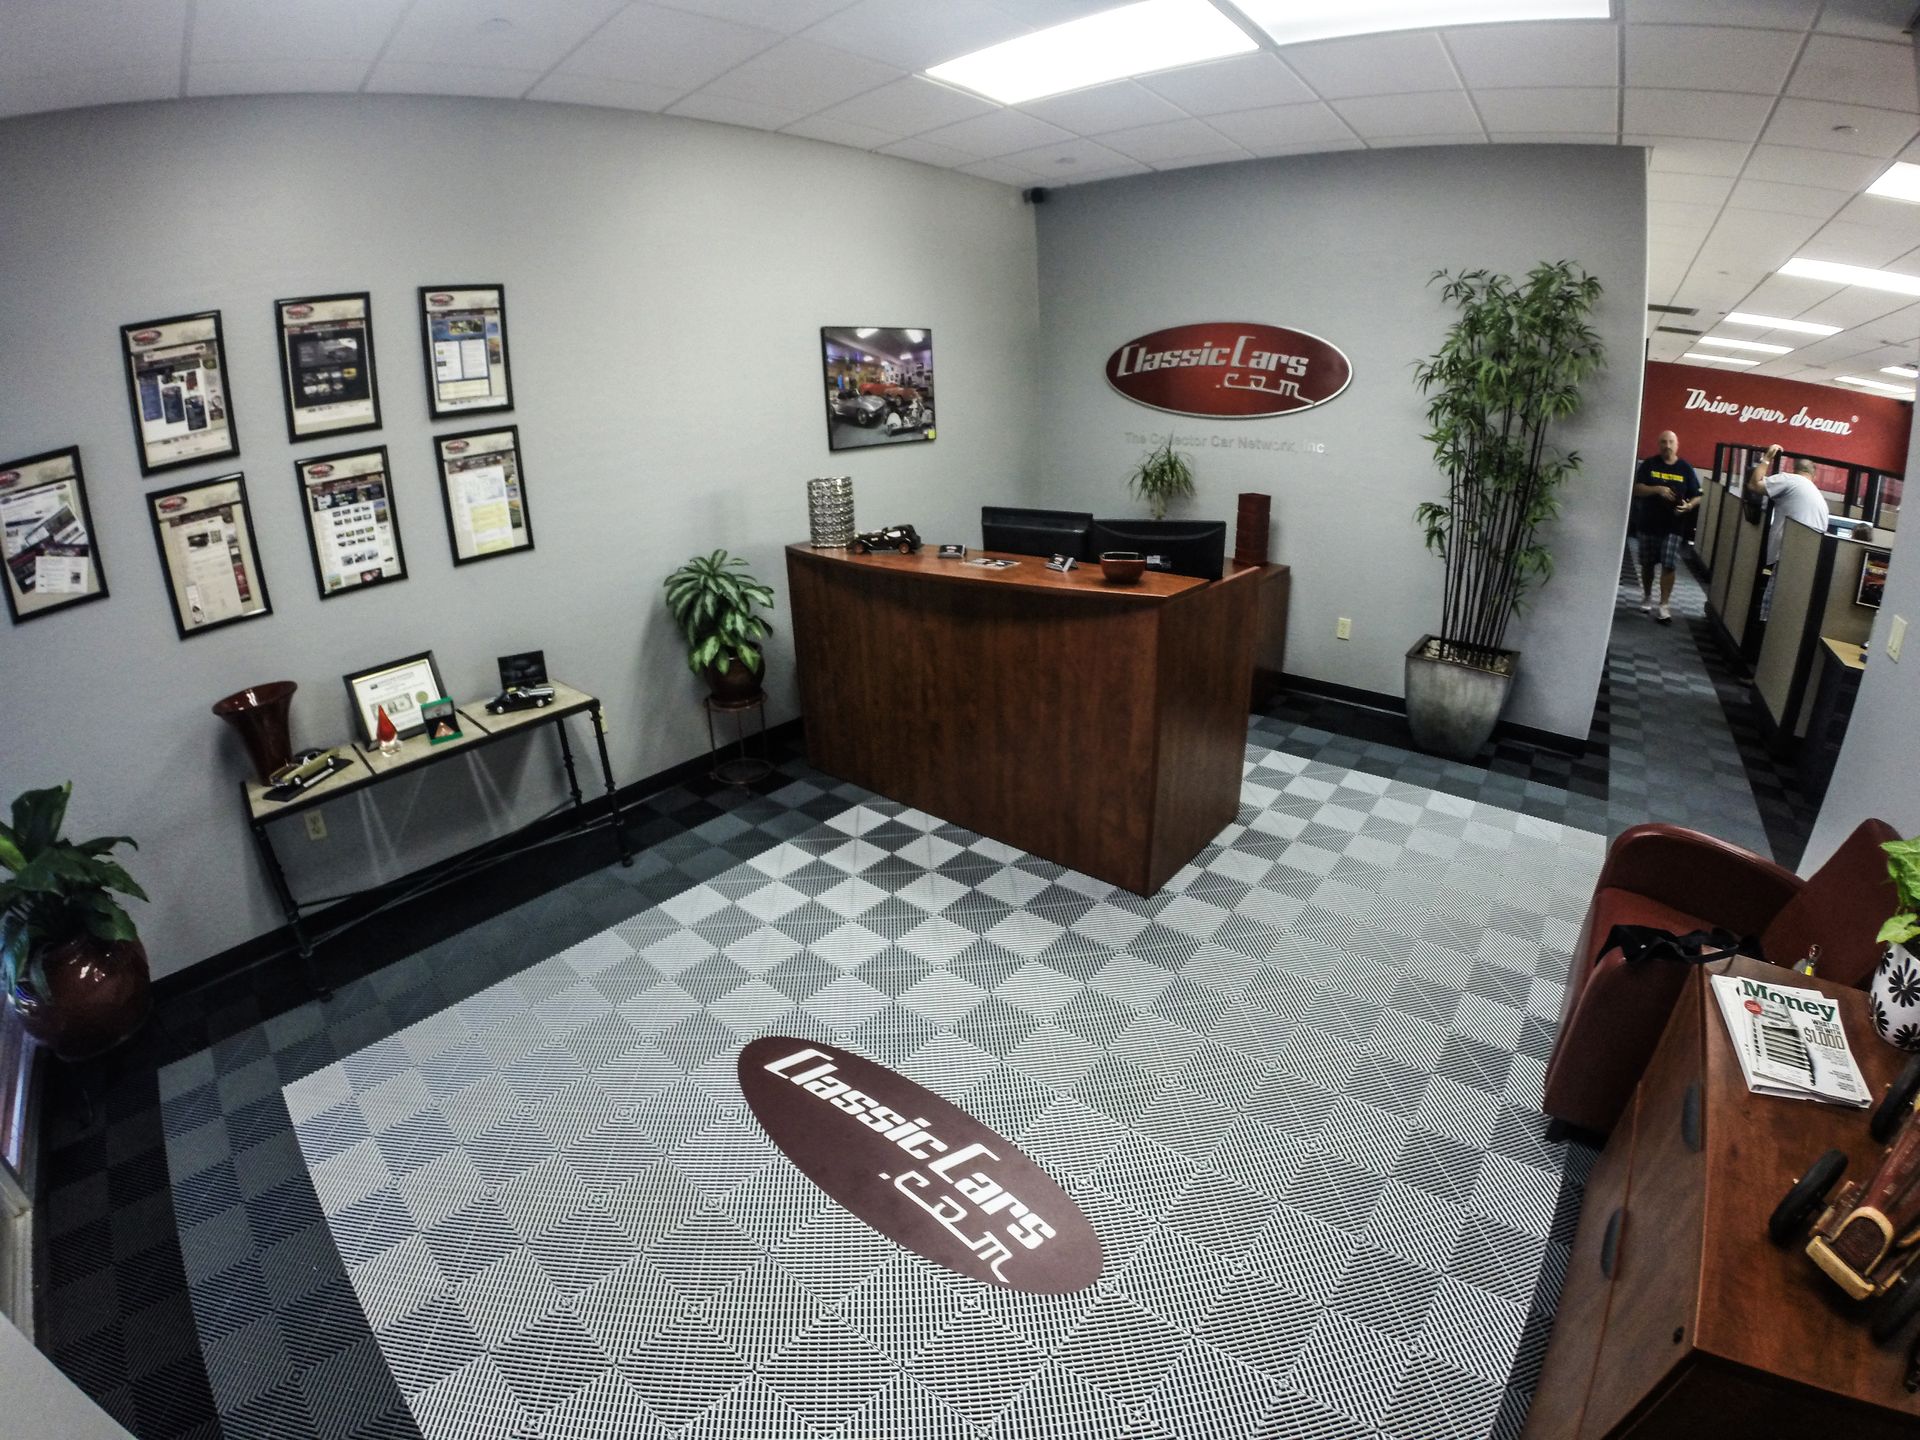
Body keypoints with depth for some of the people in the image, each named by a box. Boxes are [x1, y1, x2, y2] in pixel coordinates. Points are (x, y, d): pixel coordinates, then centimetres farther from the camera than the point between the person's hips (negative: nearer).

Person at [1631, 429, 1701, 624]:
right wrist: (1657, 489, -23)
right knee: (1647, 564, 11)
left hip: (1674, 526, -1)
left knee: (1669, 566, -7)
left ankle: (1664, 606, -7)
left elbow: (1697, 496, 5)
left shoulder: (1686, 468, 3)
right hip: (1648, 523, 1)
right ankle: (1647, 597, 30)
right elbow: (1636, 488, -7)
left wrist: (1689, 505, -17)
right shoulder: (1649, 464, 1)